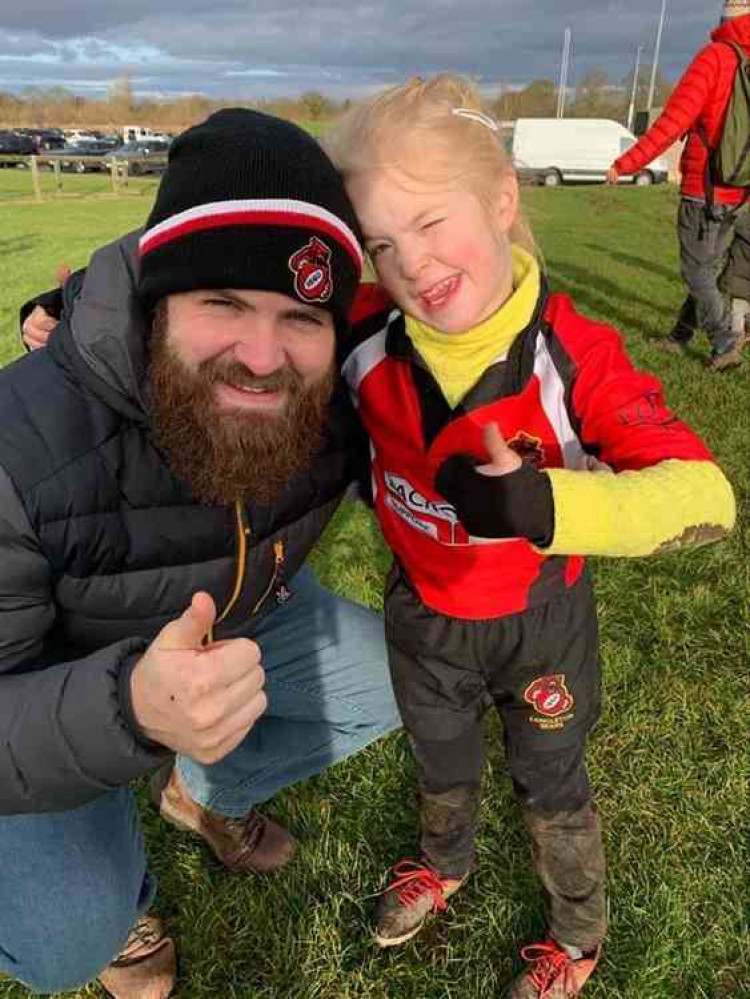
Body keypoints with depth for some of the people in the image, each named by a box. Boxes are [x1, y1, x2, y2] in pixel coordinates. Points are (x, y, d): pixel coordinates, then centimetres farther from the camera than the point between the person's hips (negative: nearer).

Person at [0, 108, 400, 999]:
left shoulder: (329, 400, -24)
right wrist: (127, 708, -53)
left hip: (239, 616, 5)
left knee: (392, 685, 5)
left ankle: (207, 794, 28)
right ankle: (120, 890, 21)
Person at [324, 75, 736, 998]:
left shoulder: (572, 356, -29)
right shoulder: (366, 336, -20)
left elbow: (705, 496, -37)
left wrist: (545, 506, -55)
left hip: (537, 622, -2)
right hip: (422, 615, 3)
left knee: (551, 789, 23)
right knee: (440, 766, 30)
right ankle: (444, 865, 66)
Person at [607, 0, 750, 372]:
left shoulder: (715, 57, -10)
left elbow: (673, 122, -17)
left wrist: (626, 164, -12)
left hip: (702, 190, -6)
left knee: (697, 272, 2)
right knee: (710, 267, 16)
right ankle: (681, 336, 24)